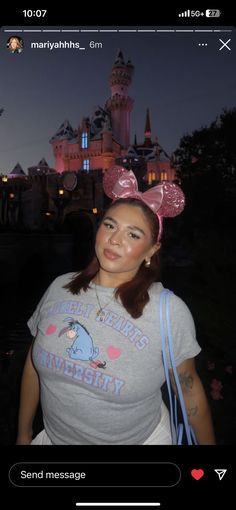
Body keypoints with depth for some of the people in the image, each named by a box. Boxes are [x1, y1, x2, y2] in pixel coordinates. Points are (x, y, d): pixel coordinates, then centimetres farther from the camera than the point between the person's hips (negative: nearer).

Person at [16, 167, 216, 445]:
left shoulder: (171, 311, -21)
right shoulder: (60, 288, -10)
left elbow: (189, 387, -8)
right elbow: (34, 362, 1)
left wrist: (207, 441, 3)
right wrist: (23, 434, 9)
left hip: (139, 438, -3)